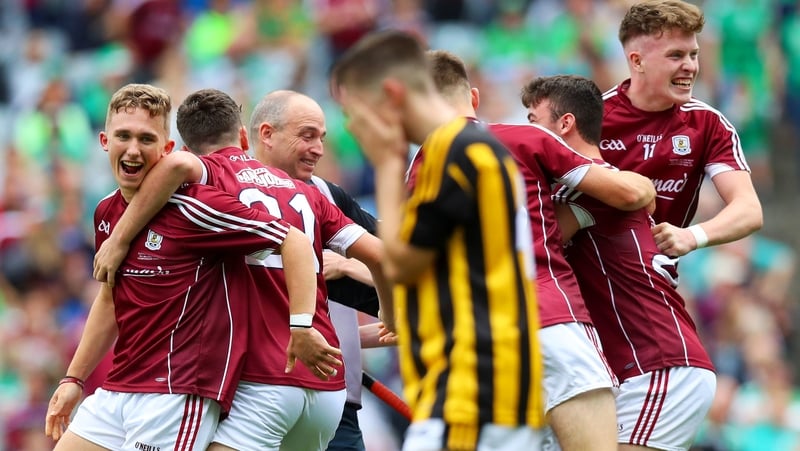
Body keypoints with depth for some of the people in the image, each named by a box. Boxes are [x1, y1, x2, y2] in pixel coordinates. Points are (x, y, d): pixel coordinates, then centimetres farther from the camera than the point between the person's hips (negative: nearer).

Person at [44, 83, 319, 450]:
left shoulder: (190, 208, -13)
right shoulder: (106, 213, 10)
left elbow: (295, 242, -15)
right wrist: (74, 379, 26)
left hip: (178, 395, -8)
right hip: (116, 391, 8)